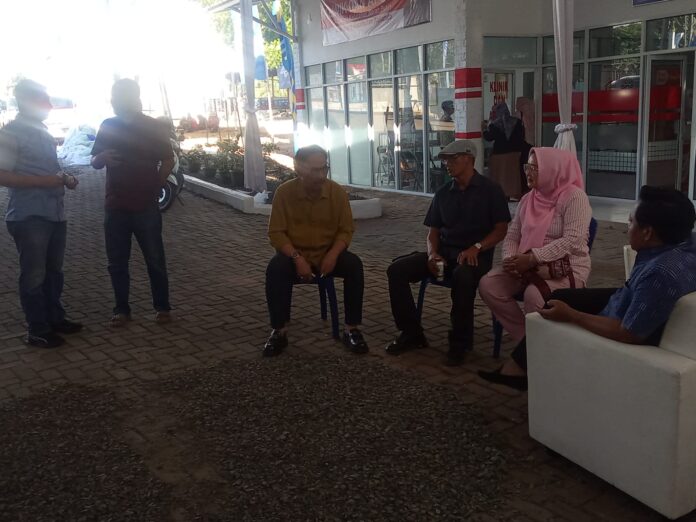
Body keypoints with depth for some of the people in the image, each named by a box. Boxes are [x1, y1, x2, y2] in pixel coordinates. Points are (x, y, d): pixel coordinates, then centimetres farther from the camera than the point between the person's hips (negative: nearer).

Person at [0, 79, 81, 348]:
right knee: (34, 275, 0)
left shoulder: (43, 132, 15)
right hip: (29, 217, -8)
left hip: (55, 214, 8)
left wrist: (65, 178, 8)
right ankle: (37, 331, 10)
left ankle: (55, 318, 29)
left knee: (53, 271, 17)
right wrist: (42, 181, -23)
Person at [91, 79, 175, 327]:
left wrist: (155, 188, -5)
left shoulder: (154, 127, -2)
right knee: (117, 262, 7)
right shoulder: (107, 126, 6)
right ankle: (121, 309, 17)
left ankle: (162, 306, 15)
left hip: (146, 206, -3)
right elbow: (94, 162, 11)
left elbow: (168, 160, 3)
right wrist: (102, 157, -12)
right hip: (115, 207, 3)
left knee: (155, 259, 3)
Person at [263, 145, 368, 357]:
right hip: (295, 254, -1)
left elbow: (346, 230, -2)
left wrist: (333, 255, -21)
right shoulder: (284, 192, -11)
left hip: (328, 254, 1)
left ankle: (352, 329, -17)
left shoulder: (337, 191, -7)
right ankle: (279, 331, -19)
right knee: (275, 268, -32)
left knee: (354, 265, -27)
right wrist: (296, 257, -25)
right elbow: (276, 232, -10)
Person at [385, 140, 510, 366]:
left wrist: (476, 248, -21)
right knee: (397, 269, -15)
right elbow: (433, 230, 15)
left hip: (476, 255, -5)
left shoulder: (489, 190, 0)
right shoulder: (443, 193, 14)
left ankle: (460, 343, -22)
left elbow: (501, 229, -5)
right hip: (444, 252, 6)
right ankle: (412, 333, -4)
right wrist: (432, 253, -6)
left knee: (463, 276, -41)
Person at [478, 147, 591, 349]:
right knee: (488, 285, -13)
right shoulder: (528, 199, 11)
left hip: (567, 269, -7)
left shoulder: (574, 197, -11)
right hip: (529, 268, 7)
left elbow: (572, 241, -22)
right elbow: (512, 236, 11)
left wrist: (532, 258, -28)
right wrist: (511, 259, -12)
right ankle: (525, 338, -4)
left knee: (534, 294, -35)